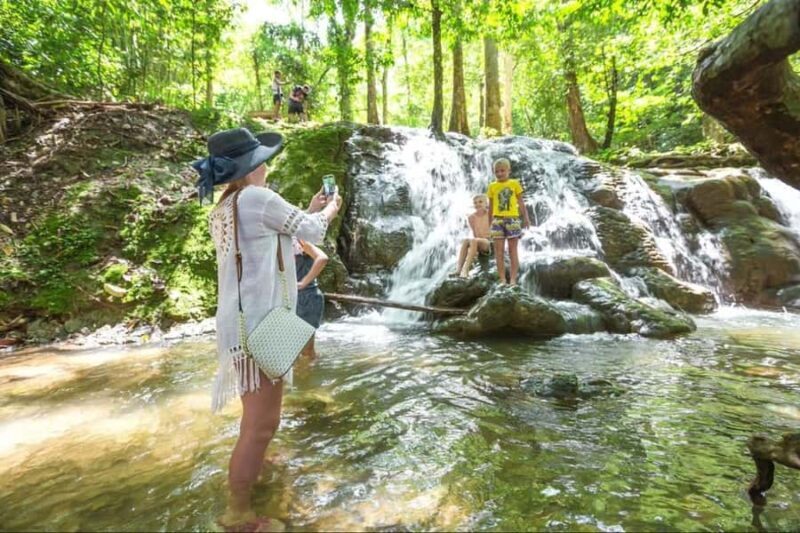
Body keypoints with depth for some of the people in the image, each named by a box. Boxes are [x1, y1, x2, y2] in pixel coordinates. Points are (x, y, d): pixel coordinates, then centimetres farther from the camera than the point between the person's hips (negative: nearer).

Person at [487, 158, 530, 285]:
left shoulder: (514, 183, 6)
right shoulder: (492, 186, 8)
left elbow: (520, 202, 8)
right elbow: (491, 206, 12)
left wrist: (525, 218, 2)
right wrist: (489, 223, 11)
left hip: (513, 219, -1)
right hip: (498, 220, 1)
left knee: (512, 250, 1)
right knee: (499, 251, -1)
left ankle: (513, 279, 3)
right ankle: (502, 280, 4)